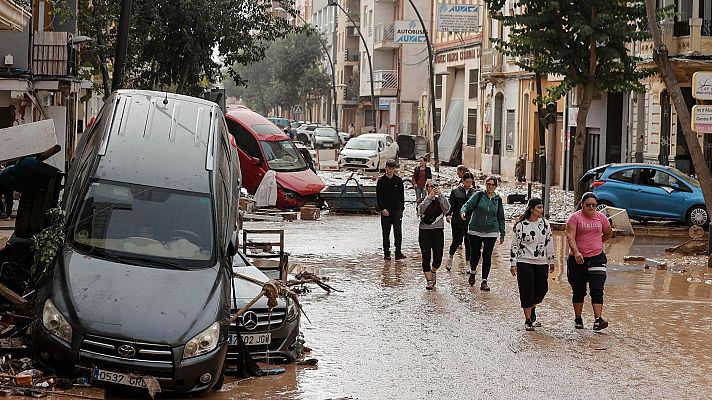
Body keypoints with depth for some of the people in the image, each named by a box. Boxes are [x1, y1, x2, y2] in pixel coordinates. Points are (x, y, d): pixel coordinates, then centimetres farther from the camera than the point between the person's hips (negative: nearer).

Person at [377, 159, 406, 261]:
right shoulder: (381, 181, 1)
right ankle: (386, 253, 13)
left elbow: (401, 195, 11)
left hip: (397, 210, 0)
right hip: (385, 211, 0)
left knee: (398, 232, -7)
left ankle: (398, 252, -5)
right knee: (386, 233, 6)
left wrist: (401, 208, 7)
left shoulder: (398, 180, 6)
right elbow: (378, 196, -1)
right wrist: (383, 209, -12)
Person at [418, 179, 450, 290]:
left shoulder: (440, 200, 4)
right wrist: (429, 197, -27)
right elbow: (420, 210, -21)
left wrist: (440, 195, -24)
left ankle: (433, 272, 31)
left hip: (438, 231, 1)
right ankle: (429, 280, 5)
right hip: (424, 232, -1)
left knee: (438, 257, -1)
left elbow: (447, 208, -16)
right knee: (426, 257, -3)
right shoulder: (423, 201, 1)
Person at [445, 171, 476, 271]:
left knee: (469, 242, 3)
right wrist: (449, 214, -14)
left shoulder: (474, 192, 5)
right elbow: (451, 204, 0)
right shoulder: (455, 191, 0)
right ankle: (450, 258, 28)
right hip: (457, 221, -1)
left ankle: (468, 264, 12)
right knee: (457, 241, 2)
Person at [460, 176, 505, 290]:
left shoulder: (498, 200, 7)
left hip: (491, 233, 1)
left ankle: (484, 281, 5)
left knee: (487, 256, -3)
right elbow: (468, 204, -10)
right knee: (475, 254, 1)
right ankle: (472, 272, 33)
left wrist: (502, 234, 12)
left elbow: (501, 218, 13)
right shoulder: (479, 195, 0)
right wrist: (463, 212, -33)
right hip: (475, 231, -1)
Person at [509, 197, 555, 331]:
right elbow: (514, 245, -3)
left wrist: (551, 261, 12)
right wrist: (513, 264, -6)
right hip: (524, 263, -4)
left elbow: (549, 243, 12)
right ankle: (528, 320, 7)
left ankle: (532, 309, 35)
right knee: (527, 292, -3)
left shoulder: (545, 224, 5)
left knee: (542, 289, 5)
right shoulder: (521, 225, -7)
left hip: (541, 263, 4)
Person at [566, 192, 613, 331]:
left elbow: (609, 233, 24)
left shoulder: (601, 217, 6)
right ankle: (578, 318, 23)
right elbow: (570, 236, -16)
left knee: (597, 289, -10)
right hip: (577, 259, -1)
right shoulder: (575, 217, -5)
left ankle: (598, 320, -16)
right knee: (578, 290, 10)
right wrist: (576, 252, -31)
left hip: (597, 258, 2)